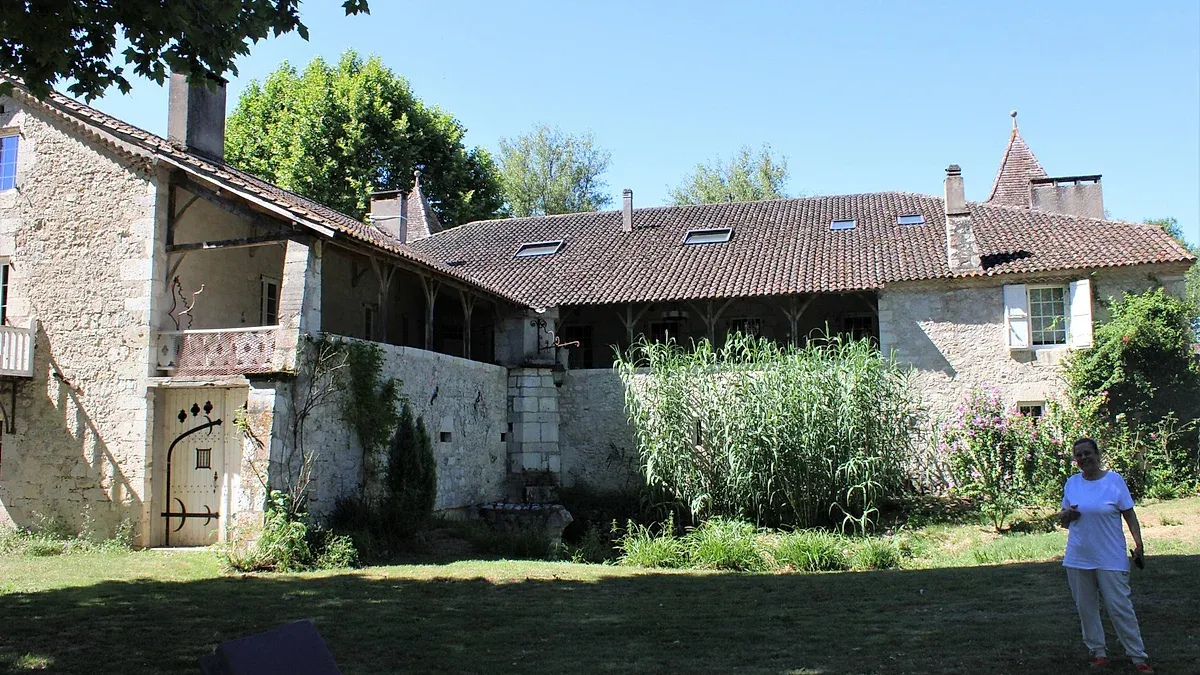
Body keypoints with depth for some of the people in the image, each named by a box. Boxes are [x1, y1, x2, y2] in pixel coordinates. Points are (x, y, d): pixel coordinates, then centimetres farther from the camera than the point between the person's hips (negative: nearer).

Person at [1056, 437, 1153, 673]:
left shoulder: (1114, 480, -3)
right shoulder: (1072, 483, 6)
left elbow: (1129, 515, -2)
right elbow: (1064, 520, 15)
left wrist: (1138, 543, -11)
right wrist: (1065, 515, -8)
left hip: (1111, 558, -4)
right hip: (1078, 558, 4)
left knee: (1120, 607, -3)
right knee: (1086, 608, 8)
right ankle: (1098, 652, 21)